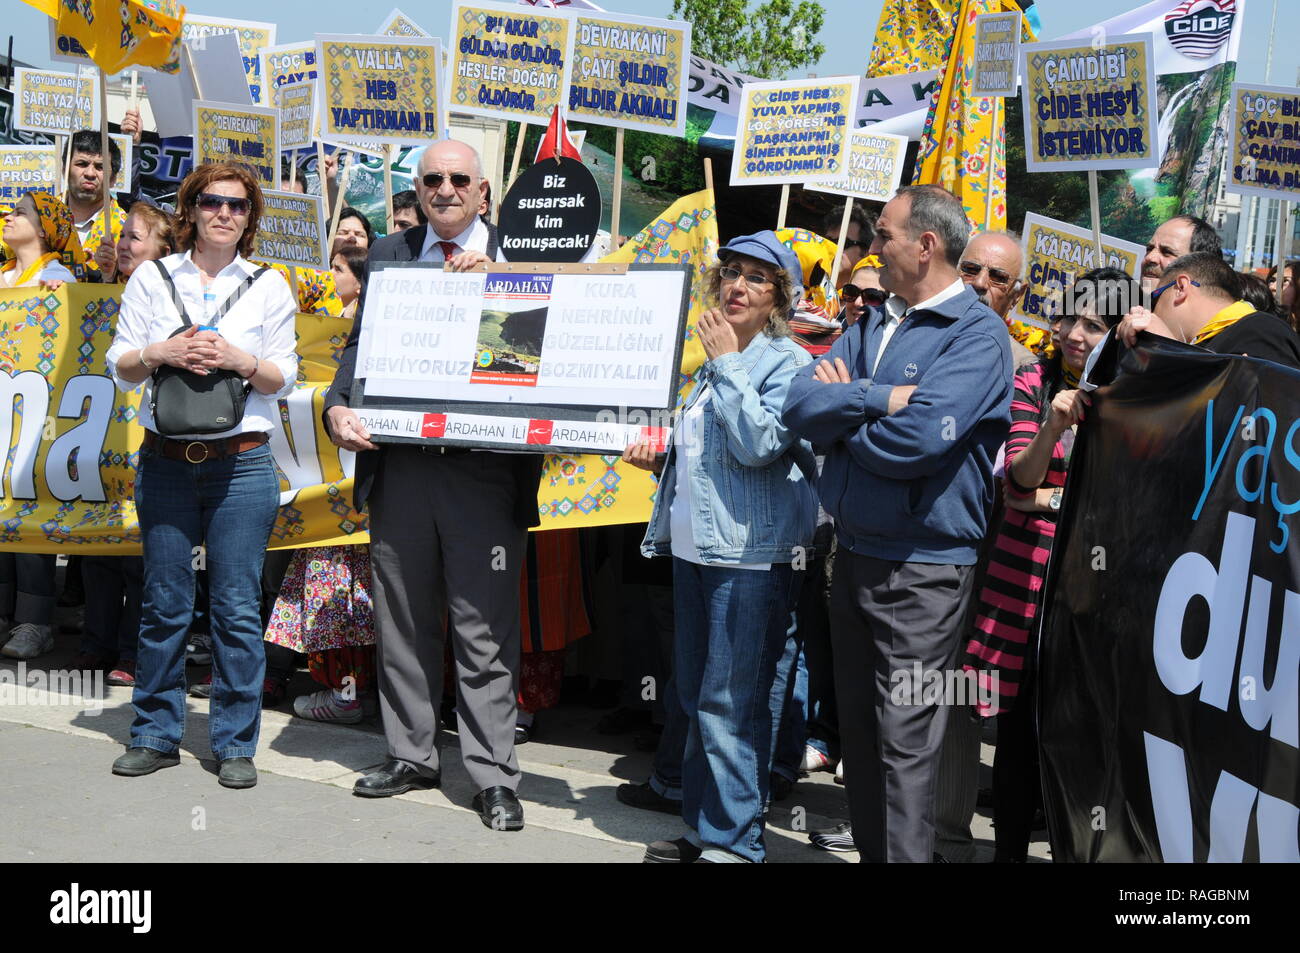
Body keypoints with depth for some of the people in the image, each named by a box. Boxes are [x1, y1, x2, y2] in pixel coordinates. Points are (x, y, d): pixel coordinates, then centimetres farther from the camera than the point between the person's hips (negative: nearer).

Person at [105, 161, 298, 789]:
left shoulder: (269, 286, 8)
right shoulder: (152, 279, 10)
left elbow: (282, 379, 5)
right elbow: (120, 368, 8)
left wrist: (241, 360, -13)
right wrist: (160, 352, -11)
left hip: (242, 461, -1)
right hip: (165, 460, 1)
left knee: (236, 608, -1)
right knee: (164, 605, 6)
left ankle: (235, 744, 9)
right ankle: (156, 736, 19)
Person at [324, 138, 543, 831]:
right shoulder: (389, 255, 13)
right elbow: (360, 343, 9)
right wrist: (339, 407, -9)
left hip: (485, 470, -3)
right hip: (399, 464, 4)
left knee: (485, 631, 0)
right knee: (403, 623, 13)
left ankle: (492, 775, 10)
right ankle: (412, 755, 28)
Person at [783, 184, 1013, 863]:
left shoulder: (977, 334, -11)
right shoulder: (871, 329, 12)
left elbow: (916, 440, -24)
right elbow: (800, 405, -2)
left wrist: (841, 408, -7)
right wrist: (879, 398, -16)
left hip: (922, 568, -7)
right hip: (853, 553, 8)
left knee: (904, 743, -3)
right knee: (858, 728, 16)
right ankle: (870, 848, 29)